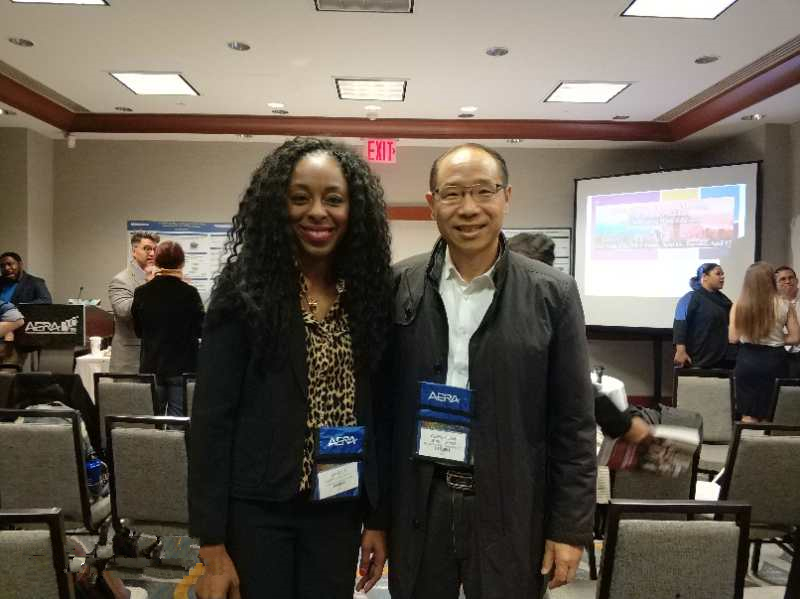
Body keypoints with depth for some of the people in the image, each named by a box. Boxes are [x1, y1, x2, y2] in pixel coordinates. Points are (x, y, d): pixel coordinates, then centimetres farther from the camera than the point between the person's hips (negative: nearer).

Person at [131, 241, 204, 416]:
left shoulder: (141, 293, -2)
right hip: (183, 366, -3)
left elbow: (138, 331, 7)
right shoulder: (189, 293, -11)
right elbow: (201, 330, -4)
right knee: (179, 417, 2)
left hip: (151, 367, 3)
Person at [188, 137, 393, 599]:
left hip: (338, 509, 3)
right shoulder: (245, 288, -9)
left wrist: (378, 518, 6)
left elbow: (378, 413, 5)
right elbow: (212, 417, -10)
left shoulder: (370, 293, 1)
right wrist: (211, 543, -11)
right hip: (257, 507, -3)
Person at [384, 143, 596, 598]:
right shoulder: (399, 287, -3)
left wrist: (571, 527, -3)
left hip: (511, 512, -1)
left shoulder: (553, 294, -5)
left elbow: (573, 423, -2)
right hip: (416, 508, 1)